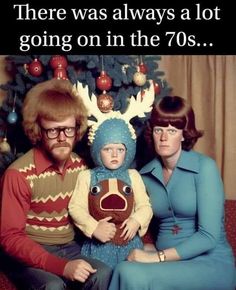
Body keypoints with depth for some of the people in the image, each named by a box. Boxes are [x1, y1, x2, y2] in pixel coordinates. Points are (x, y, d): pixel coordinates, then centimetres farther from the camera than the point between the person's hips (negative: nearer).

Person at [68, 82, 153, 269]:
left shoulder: (133, 176, 5)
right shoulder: (87, 177, -1)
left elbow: (145, 206, 4)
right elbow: (76, 207, -7)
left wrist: (137, 220, -15)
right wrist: (93, 228, -17)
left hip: (129, 243, 2)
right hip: (99, 244, -1)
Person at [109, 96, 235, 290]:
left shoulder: (204, 167, -11)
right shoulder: (146, 174, 4)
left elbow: (209, 236, -16)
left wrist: (157, 257, -19)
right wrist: (148, 248, -7)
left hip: (211, 263, -3)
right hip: (167, 264, 4)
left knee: (132, 274, -28)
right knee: (126, 270, -28)